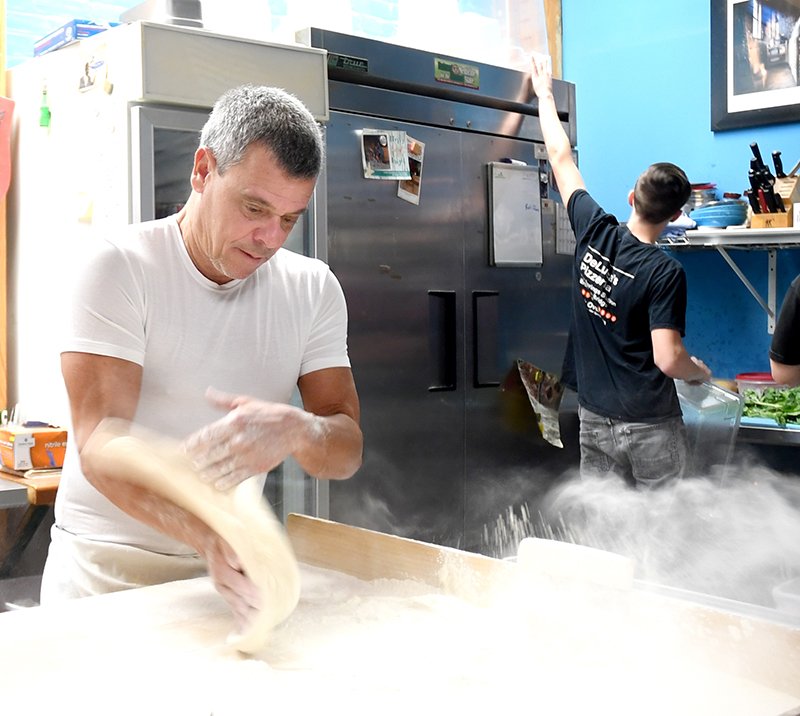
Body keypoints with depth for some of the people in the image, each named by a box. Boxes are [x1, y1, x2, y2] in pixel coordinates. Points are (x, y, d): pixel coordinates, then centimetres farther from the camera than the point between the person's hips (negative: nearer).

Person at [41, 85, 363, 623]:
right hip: (109, 571, -3)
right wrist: (208, 537, -35)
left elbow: (348, 451, -3)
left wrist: (297, 432, -26)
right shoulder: (123, 266, -10)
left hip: (234, 564, 3)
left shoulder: (314, 289, 2)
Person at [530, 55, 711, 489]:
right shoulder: (665, 273, -17)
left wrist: (544, 94, 20)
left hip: (594, 417, 5)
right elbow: (669, 359, -20)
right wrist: (701, 372, 3)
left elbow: (560, 158, 8)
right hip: (650, 424, -5)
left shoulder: (594, 233, -4)